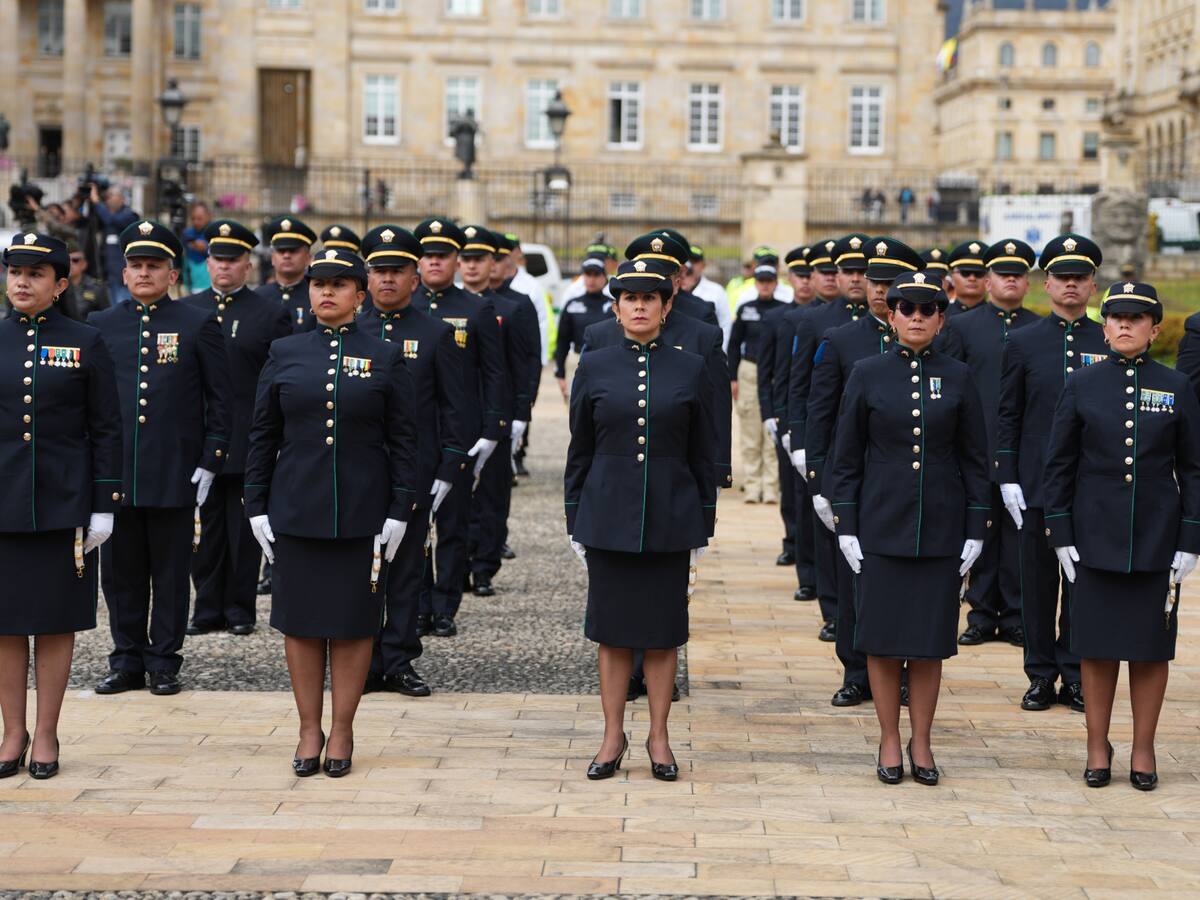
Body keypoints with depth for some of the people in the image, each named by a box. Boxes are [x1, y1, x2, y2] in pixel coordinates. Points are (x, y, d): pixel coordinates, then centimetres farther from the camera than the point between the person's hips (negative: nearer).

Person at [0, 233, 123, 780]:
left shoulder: (86, 344, 0)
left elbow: (106, 430, 1)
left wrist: (104, 506, -4)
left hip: (63, 504, -2)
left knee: (57, 621, 4)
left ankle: (46, 735, 13)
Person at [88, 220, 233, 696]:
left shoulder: (199, 325, 2)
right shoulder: (101, 326, 9)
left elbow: (221, 400, 2)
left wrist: (209, 462, -4)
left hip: (175, 473, -2)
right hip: (115, 472, 3)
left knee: (171, 574, 4)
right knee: (121, 573, 7)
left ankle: (164, 663, 13)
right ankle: (127, 662, 17)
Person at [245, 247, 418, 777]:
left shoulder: (386, 357, 1)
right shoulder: (284, 354, 5)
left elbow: (403, 440, 1)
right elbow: (263, 436, 7)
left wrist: (399, 512, -5)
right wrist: (257, 508, 2)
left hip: (362, 513, -1)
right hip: (295, 510, 1)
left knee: (354, 622, 4)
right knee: (300, 622, 5)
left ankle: (342, 732, 15)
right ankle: (309, 732, 16)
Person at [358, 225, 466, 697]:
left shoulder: (437, 334, 3)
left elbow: (453, 410, 3)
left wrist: (447, 474, -3)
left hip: (415, 476, -1)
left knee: (406, 571, 4)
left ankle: (399, 662, 11)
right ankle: (366, 663, 10)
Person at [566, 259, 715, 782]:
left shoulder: (689, 369, 2)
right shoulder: (594, 367, 2)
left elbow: (703, 455, 5)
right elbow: (579, 451, 6)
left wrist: (704, 527, 4)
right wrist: (575, 523, 4)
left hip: (670, 520, 0)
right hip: (609, 517, 0)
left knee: (663, 631, 6)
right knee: (612, 630, 5)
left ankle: (658, 738, 16)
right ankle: (613, 736, 16)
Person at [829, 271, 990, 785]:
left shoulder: (957, 378, 3)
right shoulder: (868, 375, 0)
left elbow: (975, 460, 5)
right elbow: (846, 457, 2)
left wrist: (975, 531, 1)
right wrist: (845, 527, -3)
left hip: (940, 530, 1)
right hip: (882, 526, -1)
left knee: (930, 642, 4)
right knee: (882, 640, 2)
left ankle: (922, 744, 15)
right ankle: (890, 743, 14)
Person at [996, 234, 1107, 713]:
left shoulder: (1111, 343, 4)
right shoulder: (1023, 342, 4)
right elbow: (1007, 417, 4)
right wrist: (1007, 479, -3)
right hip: (1037, 486, 0)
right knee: (1038, 581, 4)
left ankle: (1075, 675, 14)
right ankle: (1041, 675, 13)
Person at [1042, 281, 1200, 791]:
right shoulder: (1081, 386, 2)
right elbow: (1059, 465, 4)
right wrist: (1061, 535, -2)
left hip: (1157, 539, 0)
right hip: (1096, 537, 0)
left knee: (1151, 648, 5)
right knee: (1097, 647, 4)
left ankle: (1143, 750, 16)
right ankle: (1097, 749, 16)